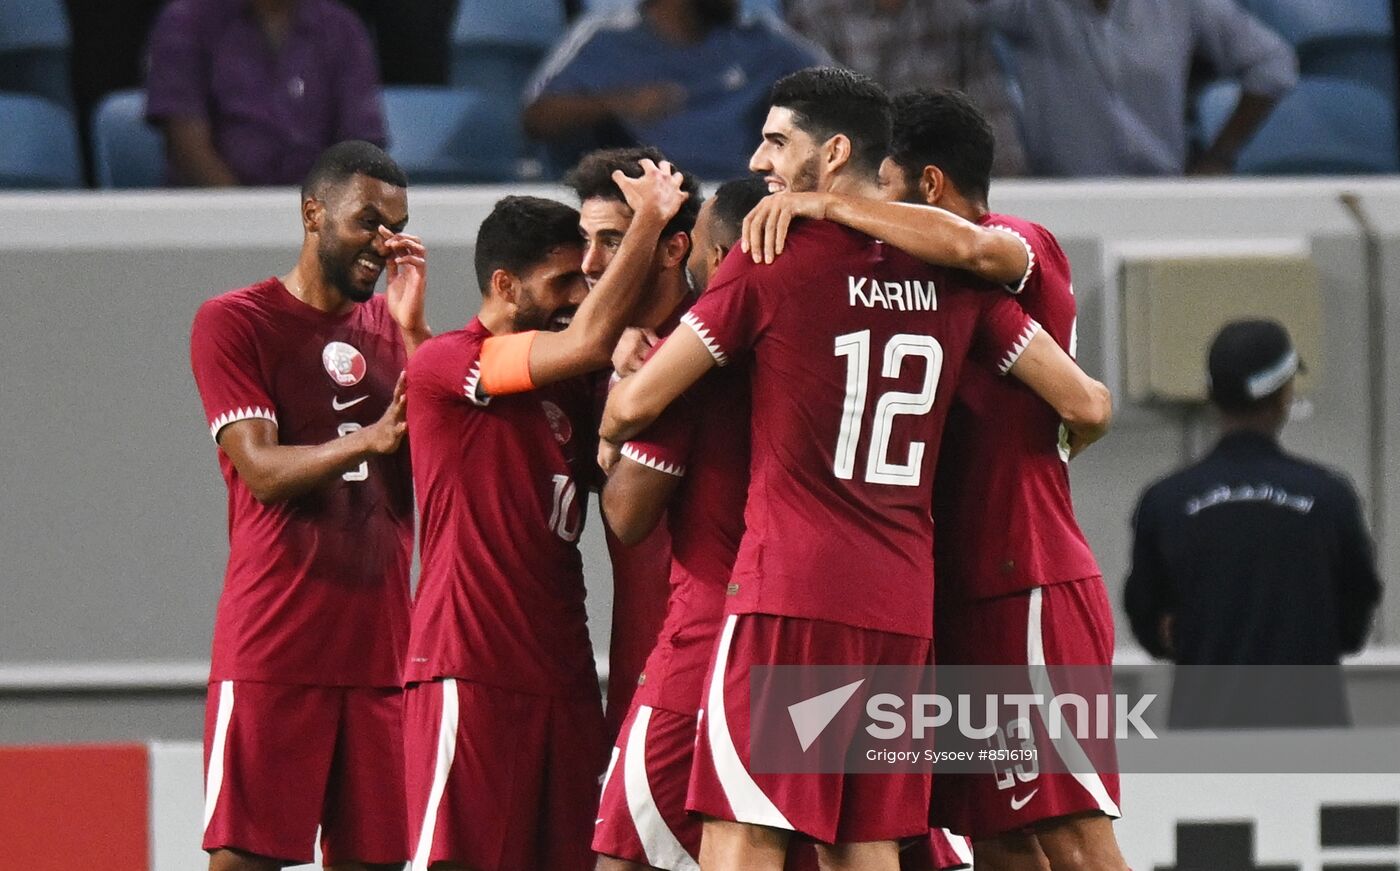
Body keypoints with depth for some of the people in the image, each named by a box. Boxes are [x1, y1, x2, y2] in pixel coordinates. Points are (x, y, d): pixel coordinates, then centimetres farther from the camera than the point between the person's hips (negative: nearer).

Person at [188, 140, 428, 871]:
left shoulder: (389, 328, 15)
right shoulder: (233, 323, 0)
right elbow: (262, 470, -12)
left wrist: (412, 329, -4)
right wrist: (368, 439, -28)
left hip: (381, 642, 5)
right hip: (273, 642, -5)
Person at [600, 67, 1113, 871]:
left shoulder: (771, 261, -5)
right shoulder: (952, 274, 9)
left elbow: (636, 405, -2)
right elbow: (1088, 407, 10)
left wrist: (608, 437, 22)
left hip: (790, 592, -6)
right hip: (904, 601, 6)